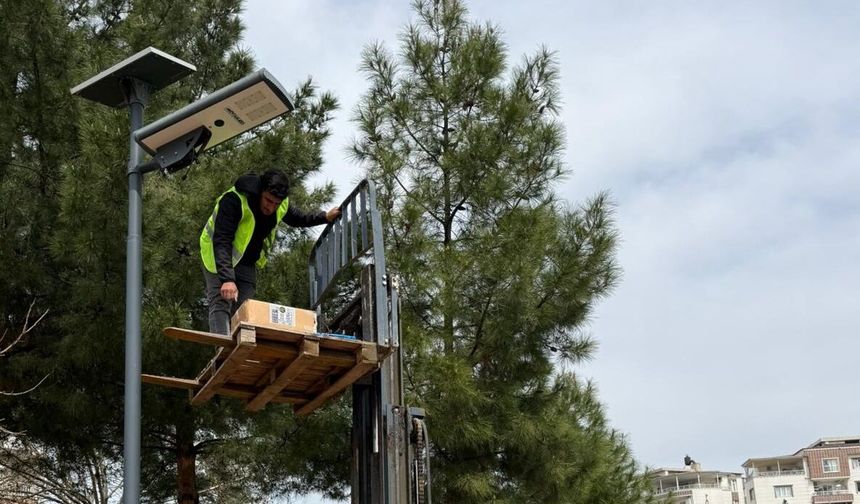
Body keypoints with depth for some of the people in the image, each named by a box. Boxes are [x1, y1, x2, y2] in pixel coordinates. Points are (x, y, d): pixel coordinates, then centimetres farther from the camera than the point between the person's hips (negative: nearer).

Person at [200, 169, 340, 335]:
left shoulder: (281, 205, -9)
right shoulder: (234, 200, -31)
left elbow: (298, 219, 17)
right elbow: (221, 242, -36)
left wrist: (325, 217, 8)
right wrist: (227, 279, -45)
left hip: (247, 264, 6)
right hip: (219, 259, -6)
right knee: (221, 304, -21)